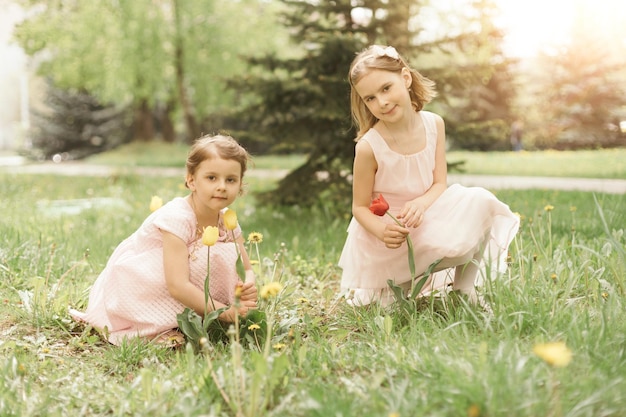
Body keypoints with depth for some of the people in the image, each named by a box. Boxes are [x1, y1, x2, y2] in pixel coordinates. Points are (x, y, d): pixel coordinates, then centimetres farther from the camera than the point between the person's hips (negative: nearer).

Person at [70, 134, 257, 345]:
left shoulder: (227, 221, -7)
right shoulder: (176, 218, -30)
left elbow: (246, 269, 0)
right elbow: (177, 286, -37)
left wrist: (248, 286, -25)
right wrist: (225, 312, -37)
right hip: (131, 286, -7)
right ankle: (158, 331, -19)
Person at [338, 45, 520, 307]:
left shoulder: (434, 124, -9)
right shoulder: (369, 146, -22)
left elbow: (440, 184, -7)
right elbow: (360, 207, -13)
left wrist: (420, 204, -30)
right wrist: (382, 231, -35)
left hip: (424, 218, 4)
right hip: (387, 238, -4)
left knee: (480, 202, -18)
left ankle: (465, 290, -6)